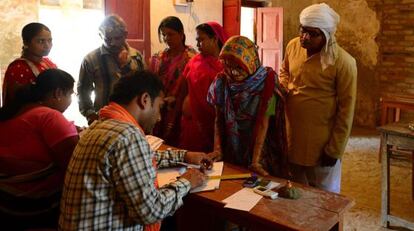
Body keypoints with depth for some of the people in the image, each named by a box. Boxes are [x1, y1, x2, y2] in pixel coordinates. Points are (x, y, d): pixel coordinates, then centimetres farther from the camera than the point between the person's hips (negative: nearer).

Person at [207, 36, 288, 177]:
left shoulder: (265, 82, -15)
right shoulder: (223, 82, -7)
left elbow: (263, 124, -18)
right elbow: (219, 119, -2)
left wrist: (255, 161, -23)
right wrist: (217, 149, -12)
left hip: (258, 148, -3)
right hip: (230, 152, 3)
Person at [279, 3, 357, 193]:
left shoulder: (343, 62, -19)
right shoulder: (293, 46, -2)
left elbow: (346, 110, -14)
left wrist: (334, 149, -12)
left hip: (321, 143, -5)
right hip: (291, 136, 6)